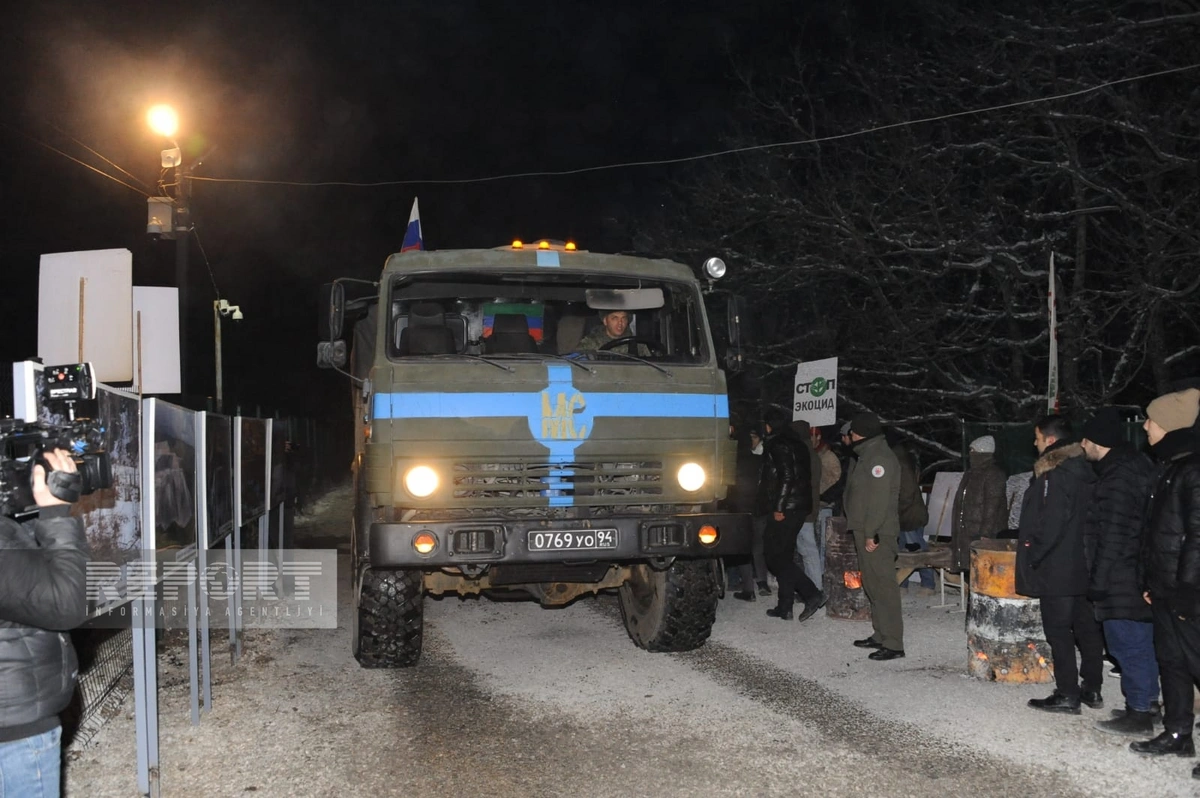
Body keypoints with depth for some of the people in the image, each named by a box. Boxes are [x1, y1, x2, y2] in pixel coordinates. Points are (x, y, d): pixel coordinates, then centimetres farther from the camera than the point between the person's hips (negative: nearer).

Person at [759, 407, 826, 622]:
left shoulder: (779, 446, -11)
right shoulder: (795, 445, 17)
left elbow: (787, 477, -21)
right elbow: (805, 476, 19)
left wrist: (779, 508, -20)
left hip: (785, 509, -10)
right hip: (798, 507, 10)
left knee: (776, 558, -7)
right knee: (783, 556, 12)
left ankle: (812, 593, -14)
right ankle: (784, 607, 13)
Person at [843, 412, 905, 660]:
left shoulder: (880, 457, -15)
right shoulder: (866, 455, 18)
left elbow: (880, 499, -22)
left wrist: (872, 533, -23)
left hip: (877, 534, -11)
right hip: (865, 531, 11)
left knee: (883, 584, -10)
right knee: (872, 584, 15)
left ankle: (893, 643, -9)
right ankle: (880, 635, 24)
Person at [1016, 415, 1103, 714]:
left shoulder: (1056, 475, -18)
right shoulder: (1083, 472, 12)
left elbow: (1052, 523, -23)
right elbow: (1086, 518, 16)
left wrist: (1033, 554, -14)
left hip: (1057, 567, -9)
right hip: (1083, 565, 9)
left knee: (1058, 629, -3)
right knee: (1086, 627, 13)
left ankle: (1067, 694, 1)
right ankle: (1092, 689, 20)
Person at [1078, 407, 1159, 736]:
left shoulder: (1117, 478, -19)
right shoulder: (1133, 468, 14)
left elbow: (1113, 536, -22)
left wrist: (1099, 580, -18)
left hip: (1123, 582, -10)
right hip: (1138, 578, 10)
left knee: (1128, 644, -4)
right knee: (1140, 644, 16)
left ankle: (1138, 715, 3)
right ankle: (1145, 706, 25)